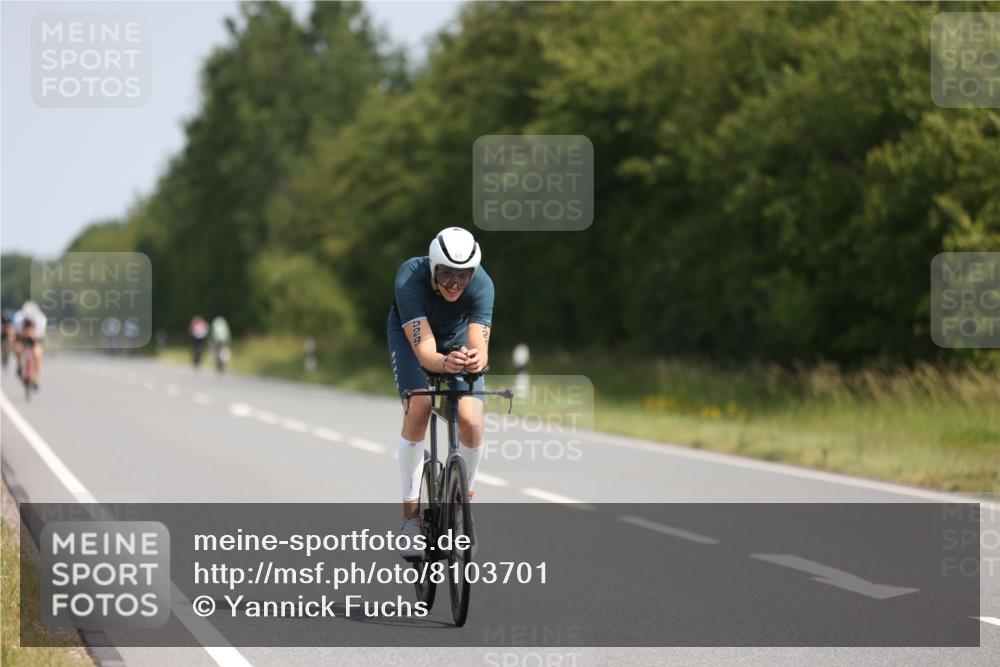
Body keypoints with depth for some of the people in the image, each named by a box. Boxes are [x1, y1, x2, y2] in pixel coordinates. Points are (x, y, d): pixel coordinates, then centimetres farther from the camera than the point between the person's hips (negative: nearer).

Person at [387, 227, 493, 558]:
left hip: (458, 336, 1)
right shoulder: (410, 279, -38)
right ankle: (411, 515, -16)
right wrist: (445, 363, -66)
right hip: (412, 334, -1)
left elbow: (480, 348, -42)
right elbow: (424, 350, -45)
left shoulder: (481, 285, -34)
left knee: (471, 420, -18)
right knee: (418, 410, -24)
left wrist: (475, 360, -66)